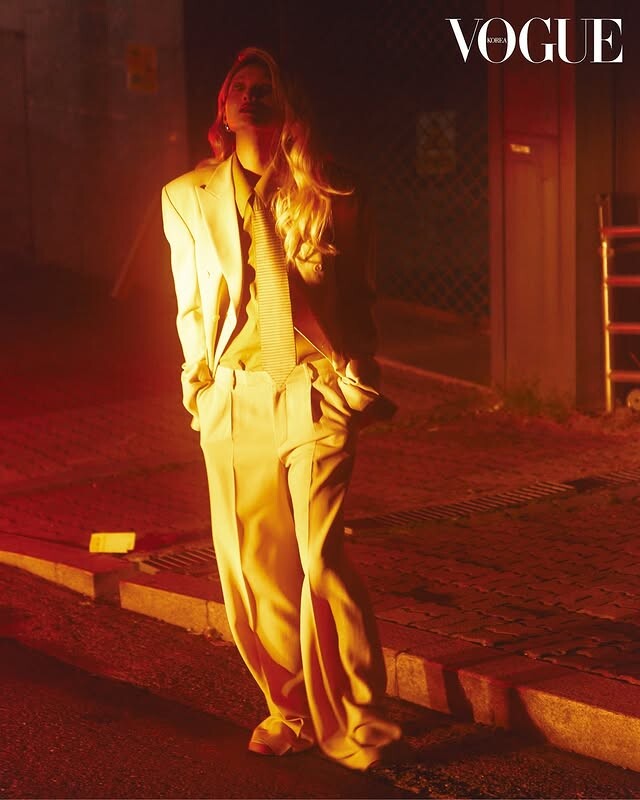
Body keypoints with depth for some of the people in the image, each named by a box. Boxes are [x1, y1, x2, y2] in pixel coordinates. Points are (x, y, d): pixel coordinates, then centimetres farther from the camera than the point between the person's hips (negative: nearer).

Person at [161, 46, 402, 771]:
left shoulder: (332, 198, 4)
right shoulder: (186, 198, 11)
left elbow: (358, 299, 12)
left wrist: (356, 383, 8)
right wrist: (200, 381, 12)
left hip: (314, 393, -3)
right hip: (232, 402, 3)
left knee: (321, 561, -10)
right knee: (250, 564, 5)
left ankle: (356, 725, 2)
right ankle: (290, 711, 22)